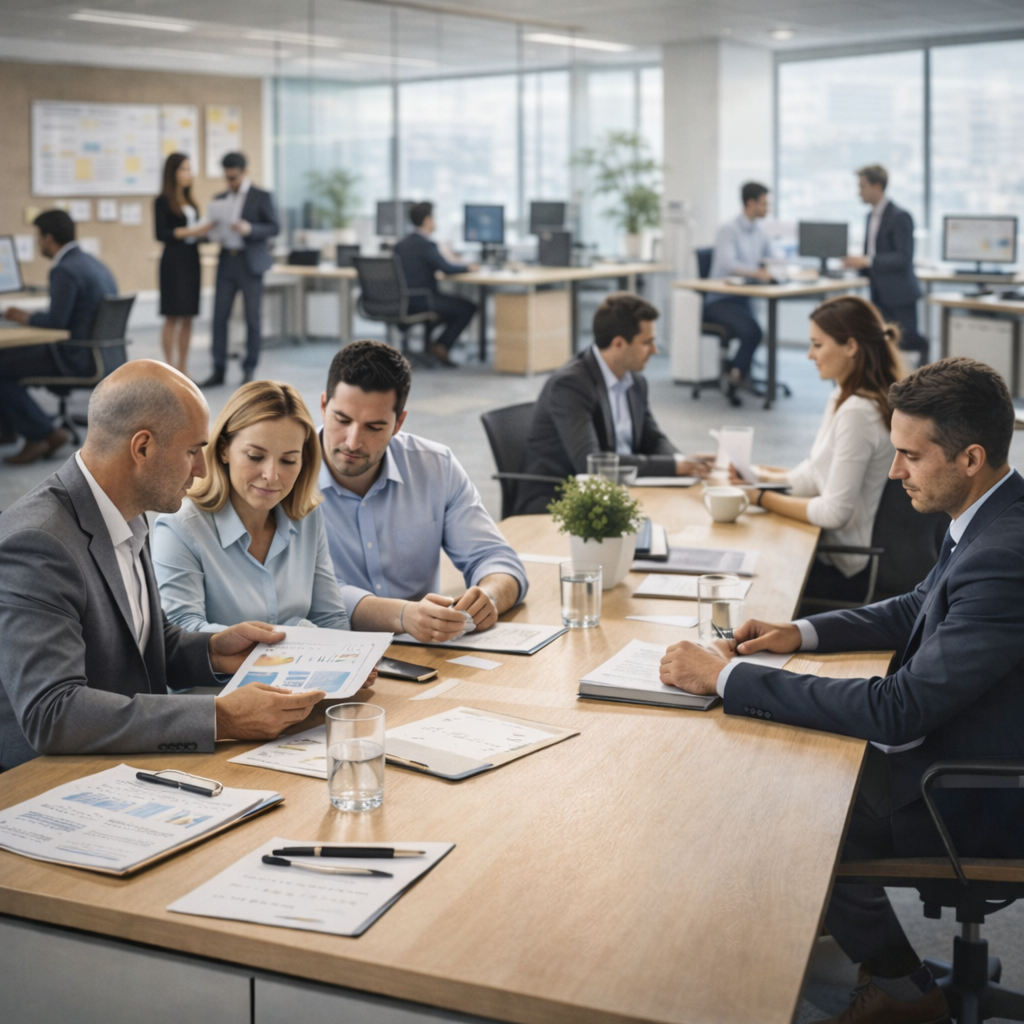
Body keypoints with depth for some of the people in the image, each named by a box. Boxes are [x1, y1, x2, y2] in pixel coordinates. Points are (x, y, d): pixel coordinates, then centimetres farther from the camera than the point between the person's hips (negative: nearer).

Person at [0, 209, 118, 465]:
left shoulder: (64, 271, -18)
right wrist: (32, 317, 13)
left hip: (75, 358, -10)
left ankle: (43, 435, 1)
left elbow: (56, 322, -21)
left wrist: (26, 318, -2)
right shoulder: (92, 263, 12)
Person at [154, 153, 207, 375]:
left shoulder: (190, 202, 15)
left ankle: (182, 370, 11)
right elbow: (161, 234, -12)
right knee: (173, 317, -4)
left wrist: (204, 231, -4)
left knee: (187, 317, 6)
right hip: (173, 260, -6)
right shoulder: (163, 201, -4)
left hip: (191, 259, 6)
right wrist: (191, 231, -18)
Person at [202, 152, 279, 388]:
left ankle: (249, 370, 10)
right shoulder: (220, 199, 14)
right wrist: (213, 233, -4)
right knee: (220, 315, 0)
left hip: (250, 262, -4)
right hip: (226, 262, 4)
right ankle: (219, 370, 6)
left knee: (252, 317, 1)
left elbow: (274, 227, -6)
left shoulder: (261, 197, -1)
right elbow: (216, 229, 20)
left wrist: (250, 229, -21)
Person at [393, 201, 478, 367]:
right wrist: (467, 267, -4)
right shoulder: (426, 244, -18)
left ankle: (429, 342, 22)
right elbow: (446, 268, -22)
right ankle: (442, 346, 2)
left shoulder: (402, 243, 10)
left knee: (456, 301, 30)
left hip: (404, 300, 9)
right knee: (468, 307, 3)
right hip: (422, 302, -9)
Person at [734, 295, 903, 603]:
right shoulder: (843, 398, 8)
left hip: (844, 572, -9)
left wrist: (763, 498, -13)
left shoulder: (857, 413, -23)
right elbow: (816, 474, 15)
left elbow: (835, 512, -23)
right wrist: (767, 476, 1)